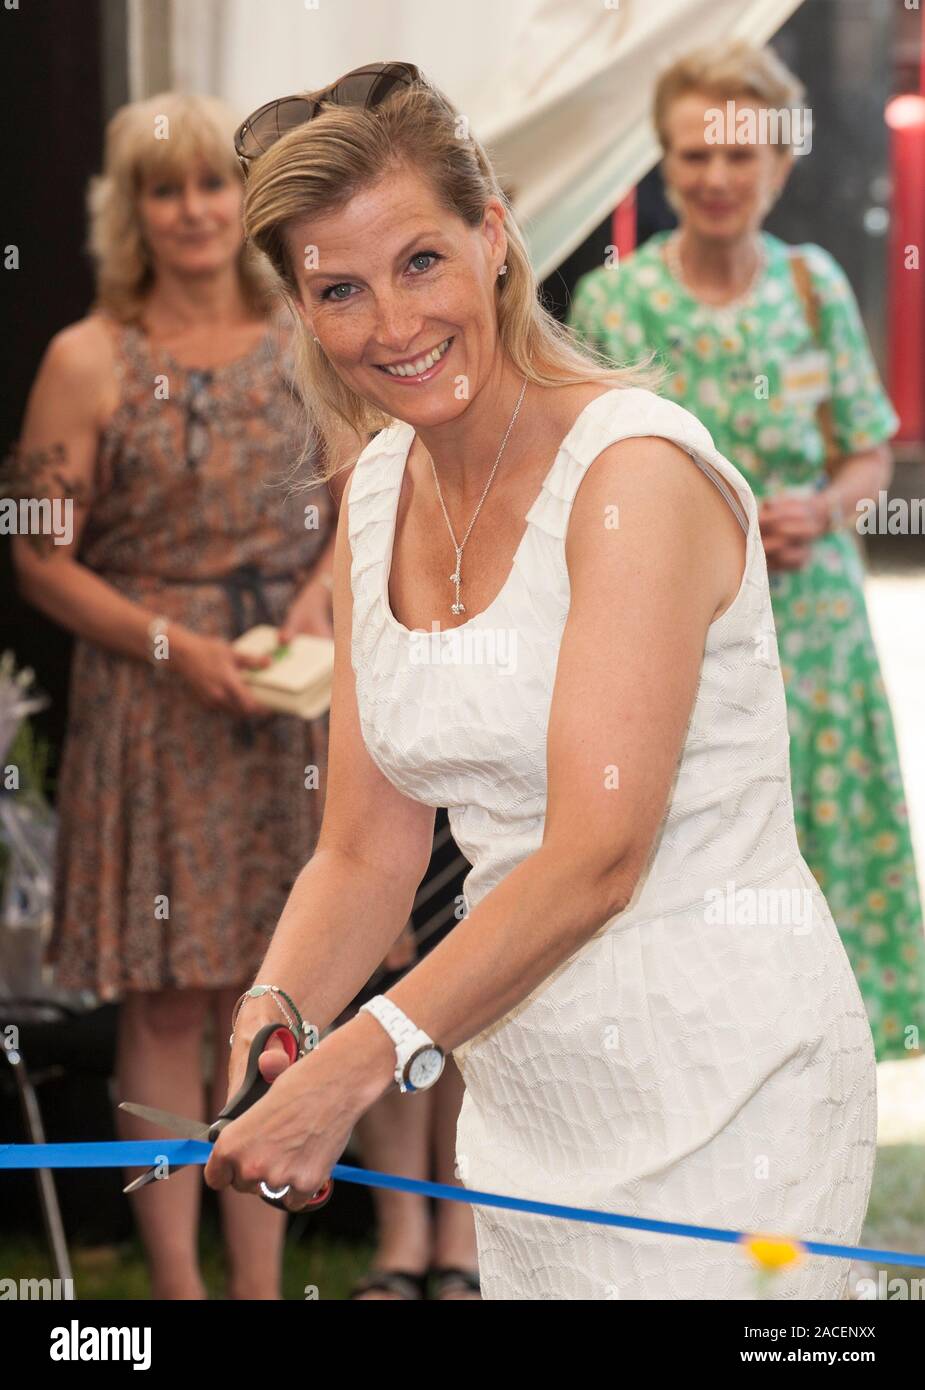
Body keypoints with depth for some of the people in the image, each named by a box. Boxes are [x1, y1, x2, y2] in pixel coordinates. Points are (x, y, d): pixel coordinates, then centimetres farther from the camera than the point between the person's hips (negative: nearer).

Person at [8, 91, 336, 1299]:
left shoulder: (302, 345, 6)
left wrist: (319, 592, -6)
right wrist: (175, 645, -14)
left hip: (288, 701, 3)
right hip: (149, 704, -3)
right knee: (165, 1004, 1)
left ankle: (260, 1280, 14)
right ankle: (177, 1280, 8)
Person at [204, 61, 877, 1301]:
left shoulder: (636, 467, -16)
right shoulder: (381, 493, 7)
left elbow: (597, 853, -23)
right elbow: (367, 852, 6)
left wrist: (359, 1064, -30)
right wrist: (269, 1027, -14)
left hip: (721, 1074, -7)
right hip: (524, 1093, 7)